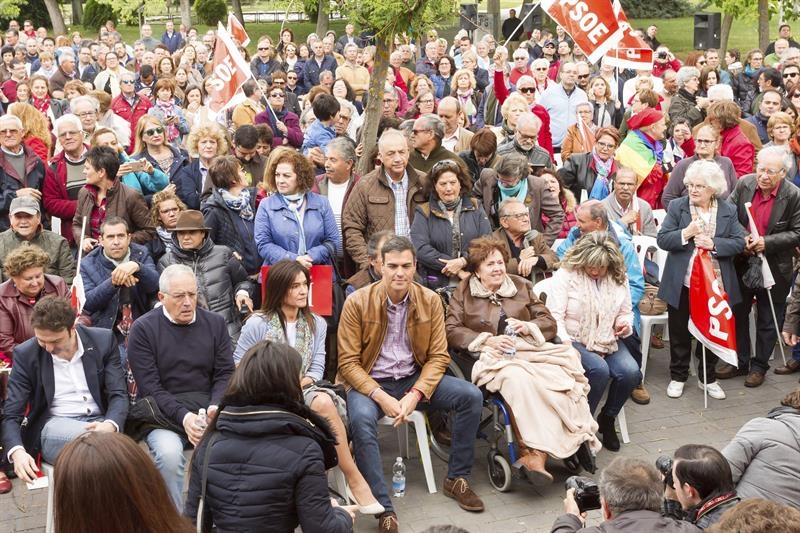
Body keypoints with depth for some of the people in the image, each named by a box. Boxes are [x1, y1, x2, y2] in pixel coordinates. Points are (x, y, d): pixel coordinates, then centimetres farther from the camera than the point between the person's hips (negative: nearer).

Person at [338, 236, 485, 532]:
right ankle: (384, 508, -28)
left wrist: (416, 394, -18)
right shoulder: (357, 302, -11)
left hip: (414, 378, 4)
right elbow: (348, 362, -10)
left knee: (471, 396, -16)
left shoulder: (430, 301, -3)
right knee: (361, 419, -36)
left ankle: (456, 479, 1)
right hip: (370, 382, -3)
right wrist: (380, 396, -23)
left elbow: (438, 356, -1)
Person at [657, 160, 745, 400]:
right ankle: (678, 376, 27)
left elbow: (739, 243, -6)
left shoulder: (729, 211, 0)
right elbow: (662, 239, -8)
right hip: (682, 284, -1)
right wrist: (686, 234, -24)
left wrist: (713, 243, -21)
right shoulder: (677, 206, -3)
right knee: (679, 332, 11)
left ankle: (708, 378, 30)